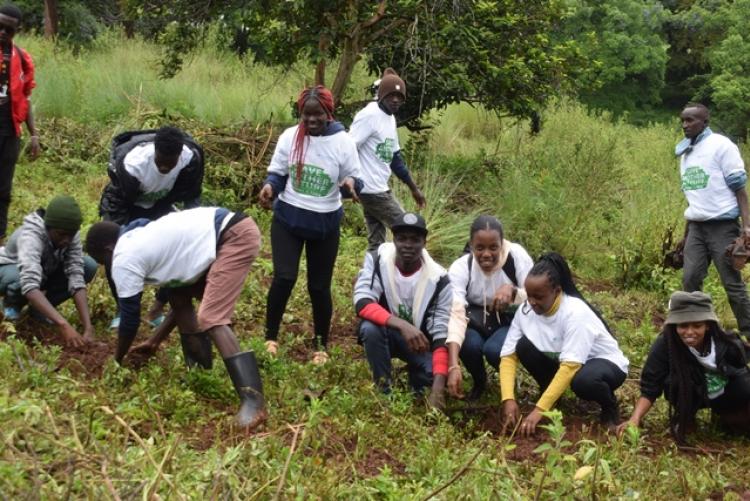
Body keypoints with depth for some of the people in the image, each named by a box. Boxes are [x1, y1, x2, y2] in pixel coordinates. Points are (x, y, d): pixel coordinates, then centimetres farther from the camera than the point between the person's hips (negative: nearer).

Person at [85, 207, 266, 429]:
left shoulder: (123, 259, -4)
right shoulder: (145, 239, 24)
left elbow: (130, 318, 5)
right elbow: (178, 286, 31)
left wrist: (116, 360, 23)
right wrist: (156, 341, 39)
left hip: (236, 236, -10)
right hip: (231, 233, 10)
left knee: (211, 319, -16)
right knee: (178, 296, 19)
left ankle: (253, 401, -23)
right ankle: (199, 370, 26)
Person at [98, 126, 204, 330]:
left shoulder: (191, 158, -31)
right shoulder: (132, 164, -39)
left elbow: (191, 198, -13)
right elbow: (118, 206, -25)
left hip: (159, 205, 3)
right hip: (125, 205, -3)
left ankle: (158, 308, 4)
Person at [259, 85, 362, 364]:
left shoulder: (343, 142, -9)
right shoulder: (289, 137, -5)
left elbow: (354, 180, -4)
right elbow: (278, 173, 3)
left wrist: (351, 184, -29)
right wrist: (269, 186, -20)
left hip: (325, 224, 0)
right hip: (287, 218, 0)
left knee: (319, 287, 8)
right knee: (284, 278, -12)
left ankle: (321, 345, 26)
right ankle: (270, 337, 8)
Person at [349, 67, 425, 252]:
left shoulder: (390, 118, 15)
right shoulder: (369, 115, -14)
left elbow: (395, 157, 23)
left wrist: (414, 188, 25)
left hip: (378, 188, 9)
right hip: (371, 189, -9)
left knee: (376, 242, 9)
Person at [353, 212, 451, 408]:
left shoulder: (438, 279, -21)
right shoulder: (376, 259, -19)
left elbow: (442, 334, -24)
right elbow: (362, 303, -31)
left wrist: (438, 387, -37)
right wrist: (402, 325, -47)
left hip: (421, 340, 0)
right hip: (387, 333, 1)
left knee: (433, 373, -29)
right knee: (369, 328, -33)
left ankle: (416, 375, 8)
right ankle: (384, 391, -15)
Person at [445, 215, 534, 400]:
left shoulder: (517, 256, -22)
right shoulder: (460, 267, -23)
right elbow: (455, 314, -34)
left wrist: (512, 291, -40)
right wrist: (454, 366, -46)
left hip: (511, 321, -1)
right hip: (476, 320, 1)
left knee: (494, 349, -31)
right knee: (470, 345, -31)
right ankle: (479, 381, 5)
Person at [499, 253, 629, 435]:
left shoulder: (576, 312, -32)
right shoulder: (525, 310, -16)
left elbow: (570, 367, -37)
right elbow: (509, 355, -15)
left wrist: (540, 409, -40)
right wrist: (508, 399, -30)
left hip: (605, 363, -5)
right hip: (561, 360, 5)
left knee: (583, 381, -39)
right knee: (524, 346, -20)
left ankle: (610, 407, -4)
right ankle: (551, 396, 3)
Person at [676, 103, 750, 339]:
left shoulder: (721, 145, -7)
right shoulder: (685, 151, 13)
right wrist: (686, 235, 19)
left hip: (723, 225, -6)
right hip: (697, 227, 6)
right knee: (690, 280, 1)